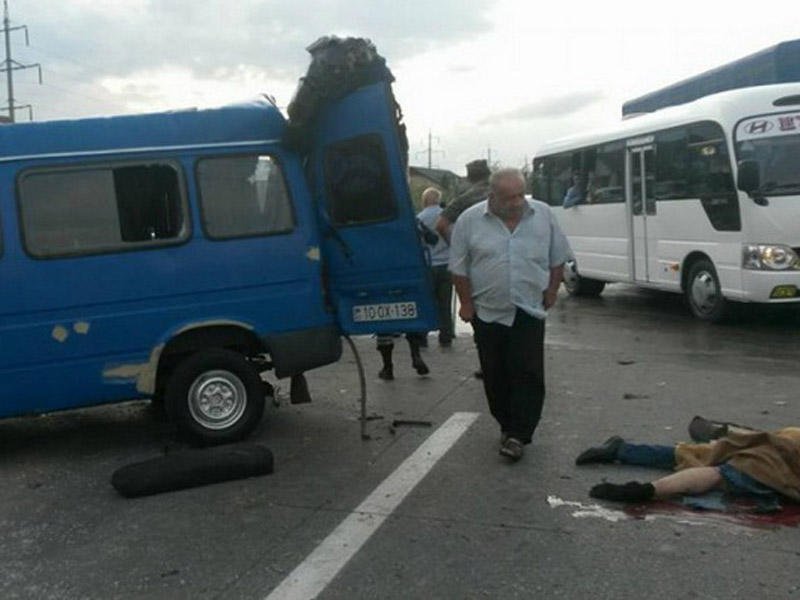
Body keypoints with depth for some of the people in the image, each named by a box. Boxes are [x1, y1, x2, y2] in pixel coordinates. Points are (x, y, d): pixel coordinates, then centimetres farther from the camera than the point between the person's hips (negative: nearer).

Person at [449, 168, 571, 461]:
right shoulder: (470, 220, -4)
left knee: (528, 374, -6)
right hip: (488, 312, 0)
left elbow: (557, 259, 10)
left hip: (529, 311, 0)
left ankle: (517, 434, -2)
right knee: (496, 376, 7)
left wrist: (550, 294, 5)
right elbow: (459, 268, 1)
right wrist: (467, 304, -1)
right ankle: (507, 425, 22)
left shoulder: (543, 215, 1)